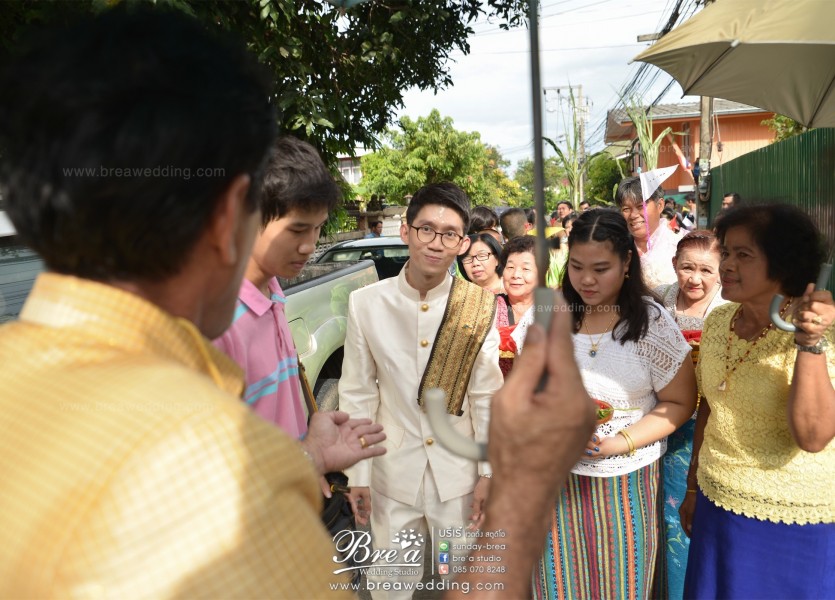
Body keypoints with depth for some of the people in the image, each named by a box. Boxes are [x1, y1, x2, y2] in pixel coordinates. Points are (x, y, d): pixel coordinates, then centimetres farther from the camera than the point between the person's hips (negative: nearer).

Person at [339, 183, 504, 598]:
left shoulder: (479, 307, -11)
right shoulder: (366, 303, -11)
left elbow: (486, 395, -4)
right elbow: (357, 394, -5)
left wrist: (488, 471, -2)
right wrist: (358, 474, -2)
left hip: (458, 472, 0)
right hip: (393, 471, 0)